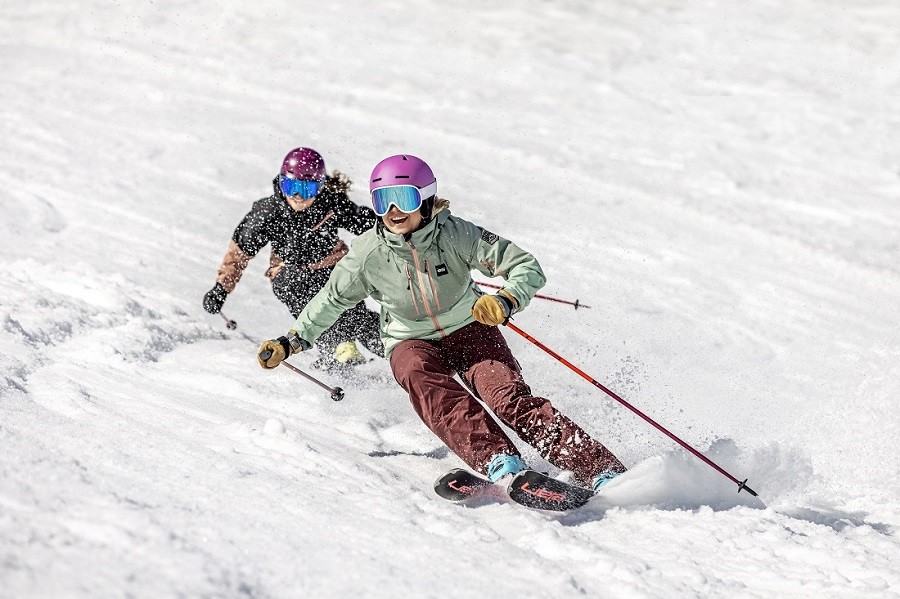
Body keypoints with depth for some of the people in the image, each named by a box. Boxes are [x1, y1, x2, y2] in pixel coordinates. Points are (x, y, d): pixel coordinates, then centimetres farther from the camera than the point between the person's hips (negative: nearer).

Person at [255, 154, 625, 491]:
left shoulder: (456, 234, -21)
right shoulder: (369, 253, -15)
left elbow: (527, 267, -21)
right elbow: (332, 299, 3)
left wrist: (505, 302, -41)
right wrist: (290, 343, 1)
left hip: (469, 329, -1)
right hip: (412, 343, 1)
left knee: (509, 398, -26)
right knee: (422, 381, -35)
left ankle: (600, 469, -29)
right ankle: (498, 461, -52)